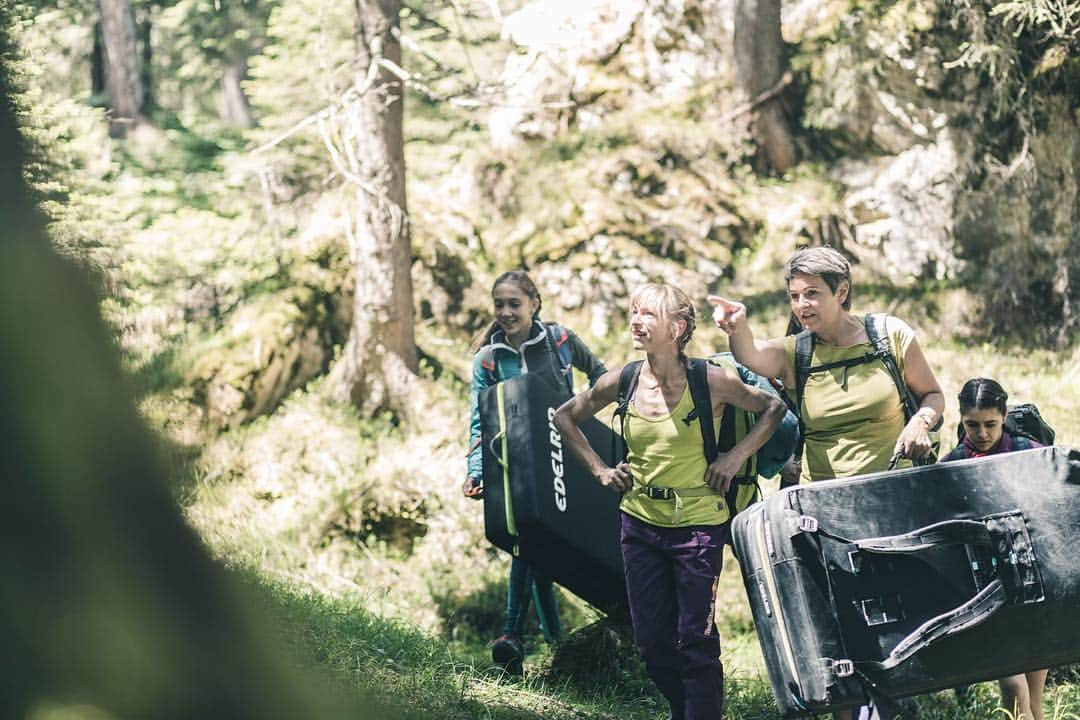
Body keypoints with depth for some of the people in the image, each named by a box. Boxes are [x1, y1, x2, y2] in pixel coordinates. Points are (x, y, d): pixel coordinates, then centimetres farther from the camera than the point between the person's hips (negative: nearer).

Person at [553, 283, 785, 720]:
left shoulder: (710, 381, -12)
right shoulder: (622, 382, -2)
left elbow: (775, 408, 1)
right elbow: (565, 417, 14)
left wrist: (737, 455, -7)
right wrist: (599, 470, 8)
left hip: (697, 524, -4)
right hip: (639, 523, 4)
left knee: (695, 640, -3)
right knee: (651, 641, 9)